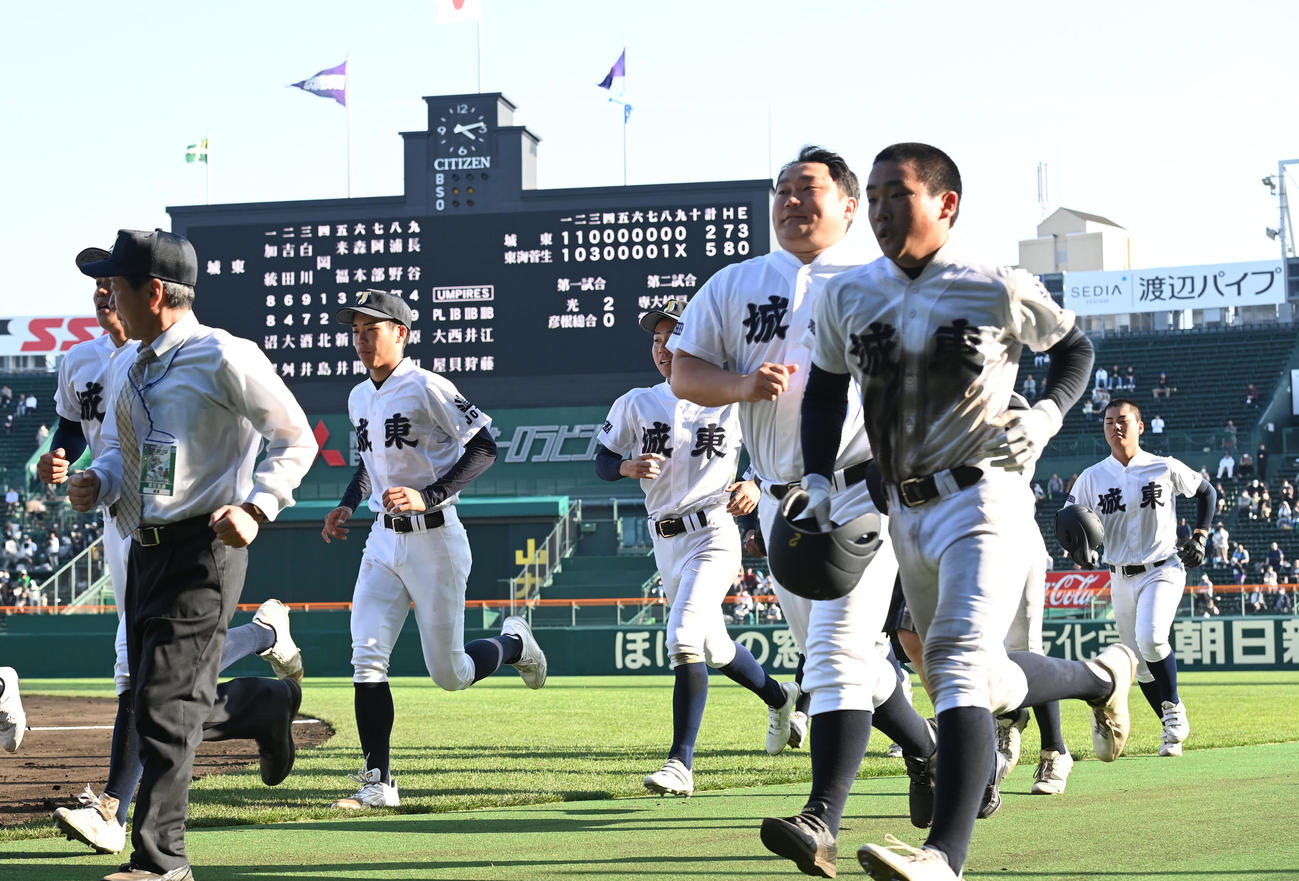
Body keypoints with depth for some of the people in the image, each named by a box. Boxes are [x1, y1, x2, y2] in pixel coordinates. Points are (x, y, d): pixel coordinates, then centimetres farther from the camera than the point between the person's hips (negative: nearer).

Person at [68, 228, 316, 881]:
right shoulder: (124, 368, 14)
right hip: (145, 551, 8)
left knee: (164, 704, -10)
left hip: (204, 552, -8)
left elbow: (296, 439, -6)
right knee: (157, 703, 12)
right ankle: (265, 704, 39)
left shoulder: (224, 357, -10)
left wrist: (256, 509, -19)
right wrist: (96, 484, 2)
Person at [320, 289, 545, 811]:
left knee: (449, 674, 1)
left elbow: (484, 448, -16)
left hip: (434, 539, -6)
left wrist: (428, 496, -23)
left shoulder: (427, 389, -13)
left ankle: (513, 644, 34)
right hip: (383, 540, 6)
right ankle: (378, 783, -4)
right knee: (366, 659, -8)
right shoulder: (360, 399, 11)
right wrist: (347, 504, 11)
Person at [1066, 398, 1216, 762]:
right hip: (1121, 579, 4)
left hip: (1163, 571, -4)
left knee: (1150, 638, -27)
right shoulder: (1091, 478, 0)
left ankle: (1174, 709, -6)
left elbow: (1207, 492, 11)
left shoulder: (1166, 469, -4)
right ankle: (1172, 730, 25)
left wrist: (1199, 537, 1)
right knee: (1139, 663, 8)